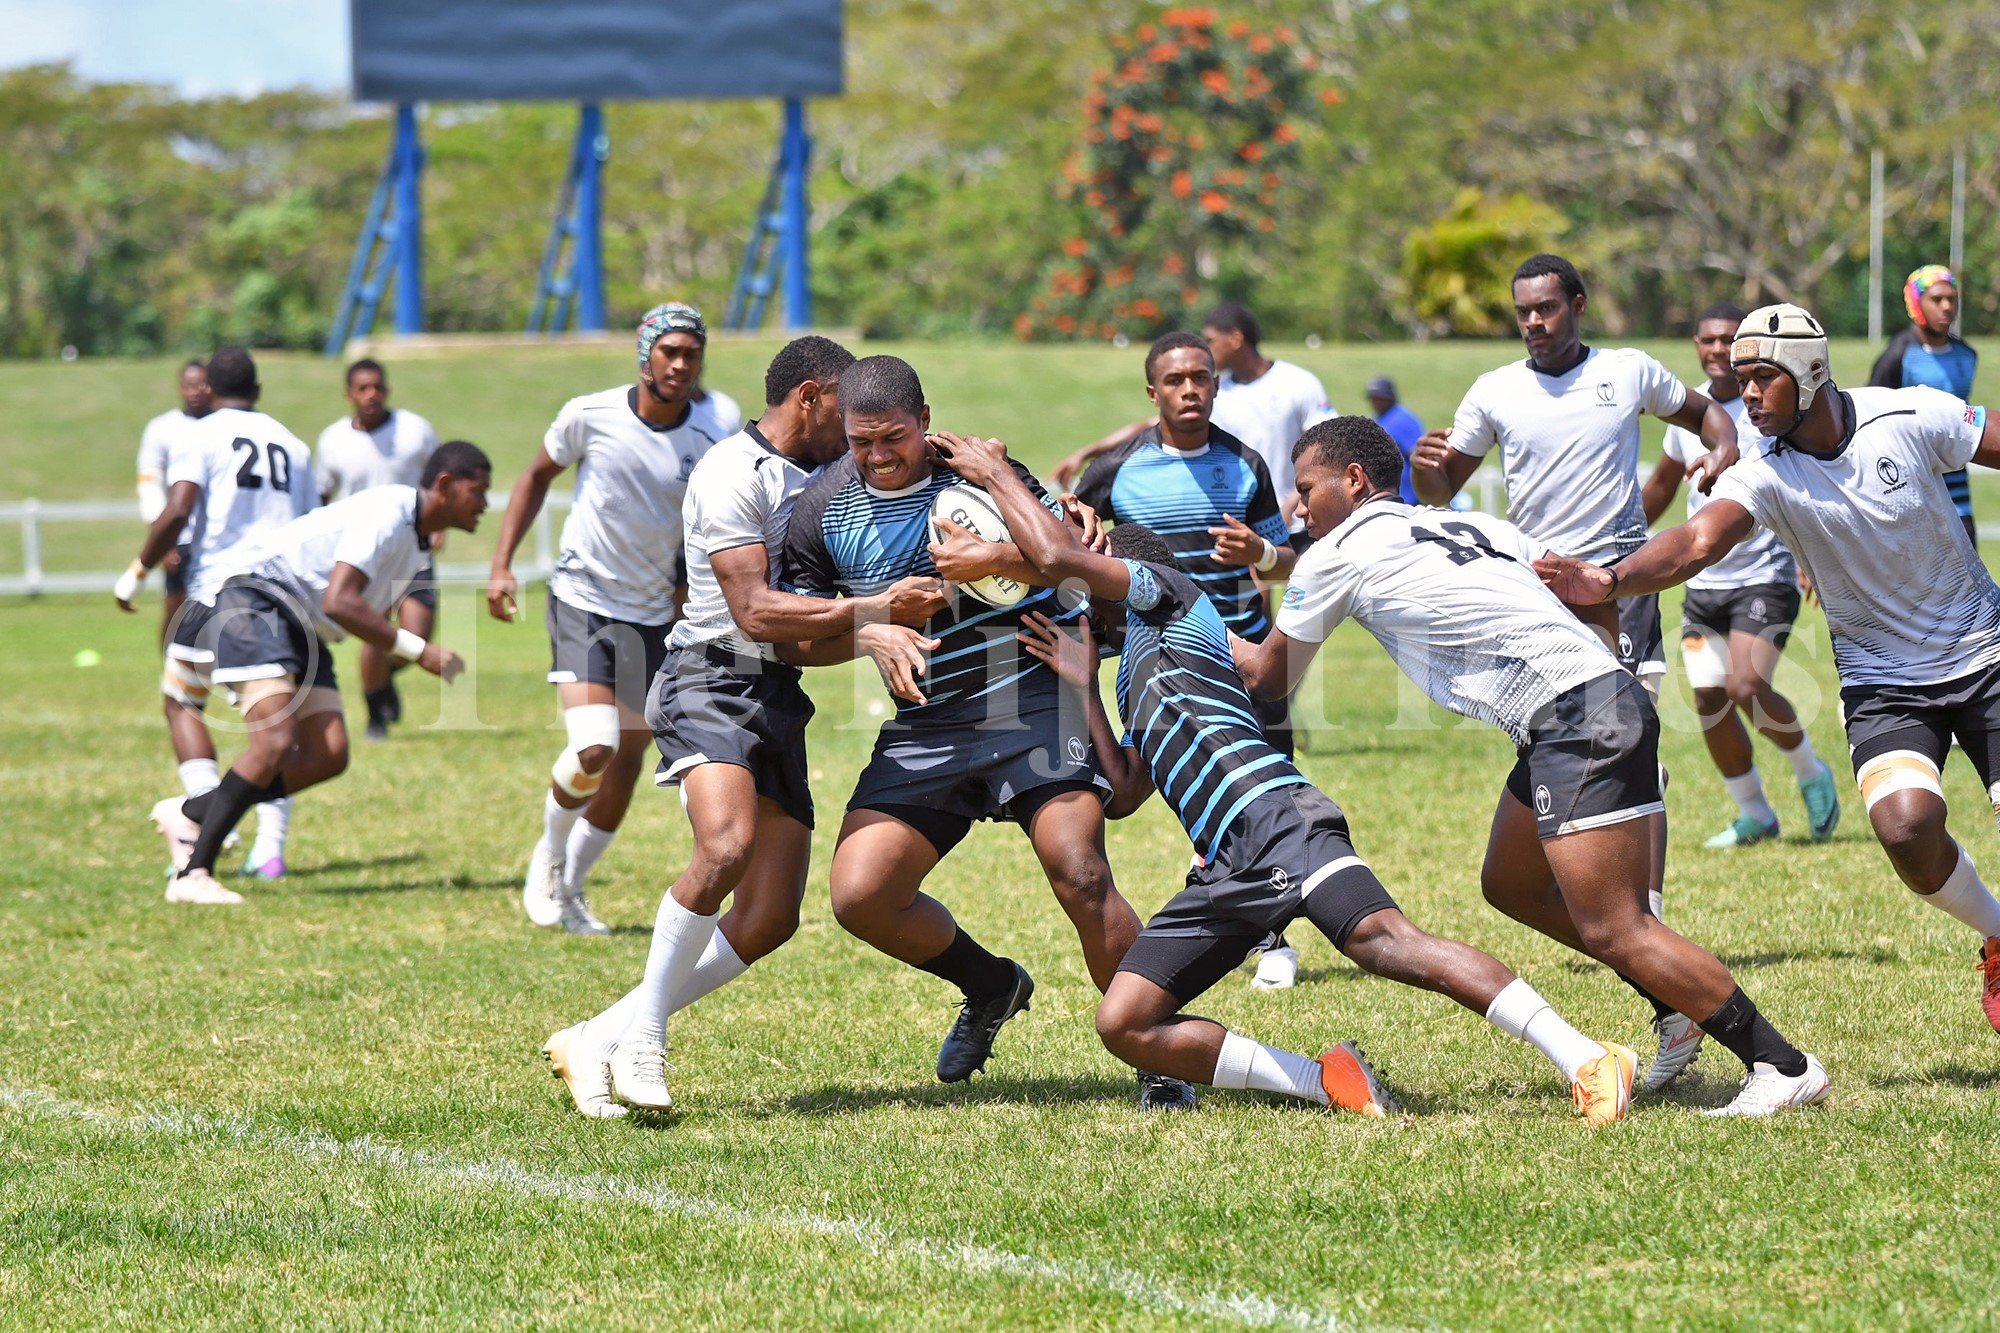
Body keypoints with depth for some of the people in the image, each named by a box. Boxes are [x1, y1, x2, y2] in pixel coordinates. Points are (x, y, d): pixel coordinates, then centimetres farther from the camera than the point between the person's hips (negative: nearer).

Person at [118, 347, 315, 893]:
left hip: (218, 588, -4)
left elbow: (177, 511, -13)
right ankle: (271, 844, 4)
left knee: (182, 701, 9)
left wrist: (137, 571, -3)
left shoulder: (202, 436, 0)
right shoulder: (291, 444, 16)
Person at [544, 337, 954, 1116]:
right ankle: (642, 1031, -17)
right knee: (725, 848, -32)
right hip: (714, 678, -8)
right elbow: (755, 610, -19)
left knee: (770, 919, -1)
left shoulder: (831, 469, 16)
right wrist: (873, 611, -24)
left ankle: (598, 1040, 9)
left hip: (780, 700, 8)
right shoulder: (732, 475, -10)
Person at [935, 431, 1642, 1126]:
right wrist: (1082, 684, 30)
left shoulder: (1167, 595, 14)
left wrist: (994, 470, 14)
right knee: (1123, 1024, -4)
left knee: (1383, 939, -31)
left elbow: (1055, 557, 1)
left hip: (1276, 819, -9)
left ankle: (1588, 1064, -40)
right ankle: (1329, 1082, -9)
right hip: (1225, 868, 9)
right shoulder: (1136, 682, 37)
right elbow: (1123, 794, 29)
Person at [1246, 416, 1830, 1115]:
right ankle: (1677, 1015, 23)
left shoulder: (1337, 554, 4)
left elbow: (1269, 675, 19)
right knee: (1511, 883, 21)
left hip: (1576, 719, -9)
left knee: (1614, 932, -12)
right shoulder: (1472, 525, 23)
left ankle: (1783, 1065, -12)